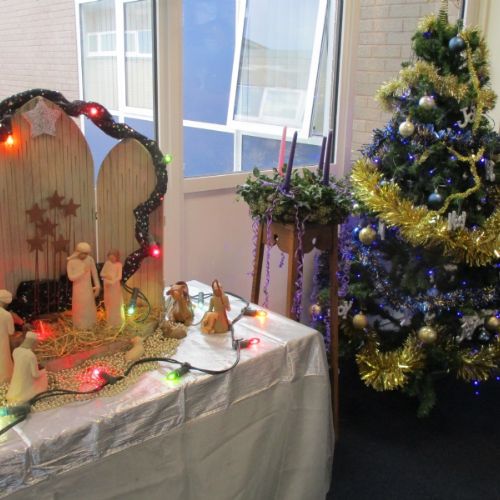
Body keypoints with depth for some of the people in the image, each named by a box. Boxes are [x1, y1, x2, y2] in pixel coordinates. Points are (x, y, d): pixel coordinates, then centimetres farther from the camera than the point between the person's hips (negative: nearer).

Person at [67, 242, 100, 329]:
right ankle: (80, 326, 23)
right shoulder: (71, 262, -15)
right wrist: (82, 271, -22)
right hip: (78, 288, -2)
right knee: (79, 307, 8)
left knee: (89, 306, 12)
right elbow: (71, 277, -16)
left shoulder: (90, 260, -10)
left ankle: (88, 325, 28)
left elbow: (94, 274, -2)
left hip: (88, 288, 2)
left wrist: (97, 286, -2)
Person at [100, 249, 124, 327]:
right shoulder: (107, 263, 1)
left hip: (115, 285, -4)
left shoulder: (118, 264, -10)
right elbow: (101, 273, 4)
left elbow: (119, 276, -14)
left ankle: (117, 321, 12)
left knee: (116, 303, 3)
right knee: (108, 303, 12)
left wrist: (112, 281, -27)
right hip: (107, 285, 4)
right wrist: (106, 275, -16)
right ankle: (110, 320, 25)